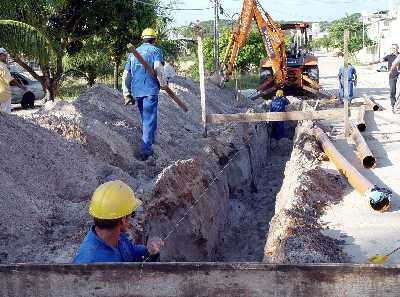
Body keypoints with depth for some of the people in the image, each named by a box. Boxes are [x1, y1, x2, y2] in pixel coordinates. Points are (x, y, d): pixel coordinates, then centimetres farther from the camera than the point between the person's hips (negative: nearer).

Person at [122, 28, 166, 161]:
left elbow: (125, 76, 14)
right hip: (150, 90, -6)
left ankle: (148, 146, 31)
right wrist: (163, 84, -5)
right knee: (149, 120, -3)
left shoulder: (133, 53, 17)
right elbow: (158, 67, -19)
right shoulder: (155, 50, 0)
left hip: (136, 91, 6)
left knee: (145, 119, 19)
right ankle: (144, 149, -9)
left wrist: (127, 94, 17)